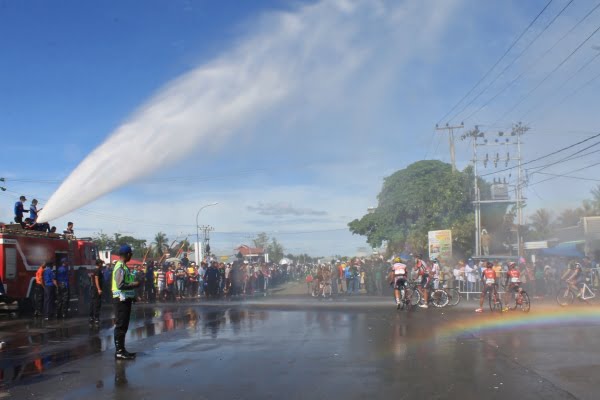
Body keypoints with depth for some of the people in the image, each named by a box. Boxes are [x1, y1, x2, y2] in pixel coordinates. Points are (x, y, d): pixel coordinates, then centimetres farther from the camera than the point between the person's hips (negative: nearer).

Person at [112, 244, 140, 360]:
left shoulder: (124, 267, 15)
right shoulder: (120, 267, -16)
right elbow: (120, 285, -24)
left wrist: (132, 296, 16)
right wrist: (134, 284, -15)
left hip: (125, 299, 10)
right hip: (121, 299, -10)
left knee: (123, 326, 15)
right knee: (120, 326, -6)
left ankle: (121, 349, 22)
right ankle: (119, 352, -3)